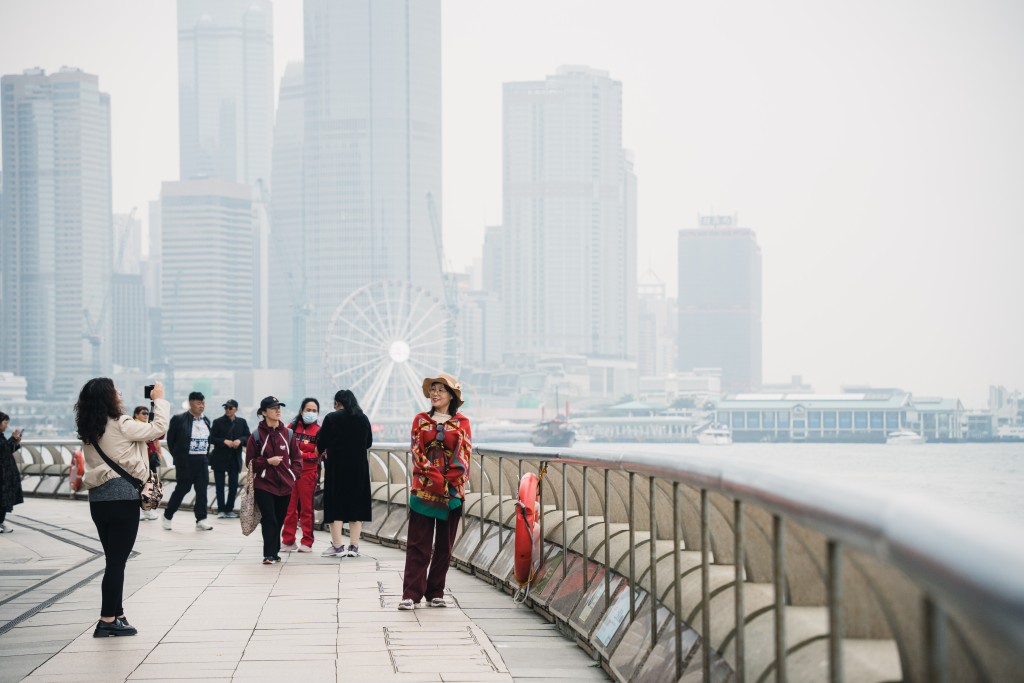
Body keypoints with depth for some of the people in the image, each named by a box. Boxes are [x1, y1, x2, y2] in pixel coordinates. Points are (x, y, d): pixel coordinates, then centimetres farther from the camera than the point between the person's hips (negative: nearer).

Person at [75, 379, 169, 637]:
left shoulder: (88, 431, 8)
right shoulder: (119, 425, -13)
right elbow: (158, 429, -8)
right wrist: (159, 400, 5)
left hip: (98, 499, 7)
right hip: (122, 499, -7)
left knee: (114, 560, 15)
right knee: (117, 561, -2)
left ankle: (117, 616, 20)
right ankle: (107, 621, -2)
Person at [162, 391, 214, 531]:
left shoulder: (206, 420, 9)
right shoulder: (179, 419, -8)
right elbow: (170, 439, -1)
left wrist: (205, 454, 9)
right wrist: (177, 456, 1)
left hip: (202, 460, 5)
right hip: (186, 460, -5)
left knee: (202, 489, 2)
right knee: (182, 488, -1)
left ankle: (201, 519, 6)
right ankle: (167, 517, 14)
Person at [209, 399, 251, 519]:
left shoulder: (242, 422, 5)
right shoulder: (218, 422, -3)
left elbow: (248, 437, 6)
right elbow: (212, 438, -6)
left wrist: (240, 440, -14)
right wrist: (224, 441, -19)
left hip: (234, 459, 2)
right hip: (220, 459, -2)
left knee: (233, 486, 4)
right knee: (220, 486, 2)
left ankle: (229, 509, 16)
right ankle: (221, 510, 7)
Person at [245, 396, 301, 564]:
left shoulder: (288, 434, 6)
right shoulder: (257, 435, -2)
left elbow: (296, 457, 11)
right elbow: (250, 461, 1)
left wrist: (293, 474, -2)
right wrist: (268, 461, -12)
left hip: (285, 485, 3)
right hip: (263, 485, -3)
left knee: (279, 520, 10)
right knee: (269, 520, -11)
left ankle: (274, 552, 21)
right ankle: (269, 555, -8)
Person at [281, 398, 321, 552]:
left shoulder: (318, 431, -1)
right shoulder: (292, 427, 8)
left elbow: (317, 455, -6)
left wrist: (300, 454, -15)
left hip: (308, 472, -3)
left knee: (306, 508, 2)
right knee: (290, 507, 4)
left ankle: (307, 543, 8)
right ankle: (288, 541, 12)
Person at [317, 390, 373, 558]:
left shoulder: (331, 418, -8)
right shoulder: (363, 419, 3)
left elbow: (321, 443, -5)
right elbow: (369, 443, 14)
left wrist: (323, 451, 17)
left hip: (336, 466, -3)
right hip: (359, 467, 3)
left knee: (335, 506, 4)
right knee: (356, 505, 9)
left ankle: (337, 546, 2)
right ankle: (354, 546, 8)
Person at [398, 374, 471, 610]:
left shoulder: (462, 422, 6)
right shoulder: (421, 420, 9)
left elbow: (464, 455, 0)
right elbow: (417, 452, 1)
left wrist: (448, 481, -12)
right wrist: (435, 478, -11)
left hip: (452, 491, 0)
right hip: (423, 488, 0)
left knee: (444, 545, 5)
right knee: (418, 544, -4)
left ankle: (435, 593, 13)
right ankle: (411, 594, -6)